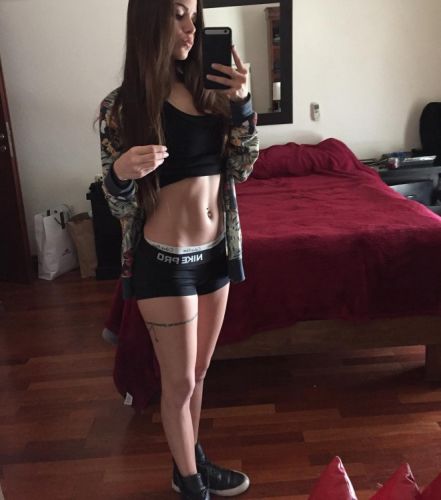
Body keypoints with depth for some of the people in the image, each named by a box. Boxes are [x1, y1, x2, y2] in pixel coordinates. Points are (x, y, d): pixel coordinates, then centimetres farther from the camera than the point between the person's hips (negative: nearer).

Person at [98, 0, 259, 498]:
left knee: (199, 371, 21)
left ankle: (192, 459, 44)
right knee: (179, 382, 10)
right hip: (165, 260, -5)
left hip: (216, 251, 6)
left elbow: (241, 168, 4)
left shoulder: (206, 91, 5)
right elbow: (119, 203, -7)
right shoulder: (121, 106, -10)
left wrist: (241, 103, -8)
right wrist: (121, 172, -29)